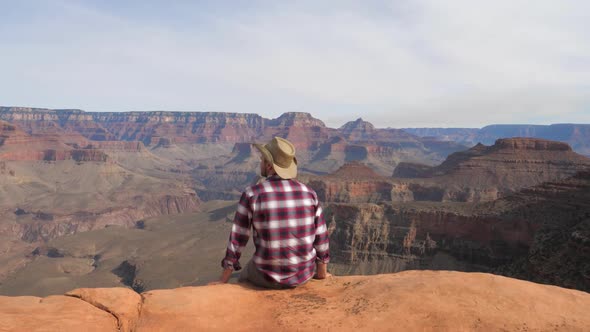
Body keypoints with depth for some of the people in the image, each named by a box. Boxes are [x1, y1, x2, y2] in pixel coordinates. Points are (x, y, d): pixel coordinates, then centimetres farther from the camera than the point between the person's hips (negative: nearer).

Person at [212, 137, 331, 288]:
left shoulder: (252, 194, -16)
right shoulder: (308, 192, -7)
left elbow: (237, 239, -11)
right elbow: (321, 236, -2)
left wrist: (223, 280, 1)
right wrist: (322, 272, 13)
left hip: (269, 276, -2)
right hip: (304, 273, 2)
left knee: (245, 279, 32)